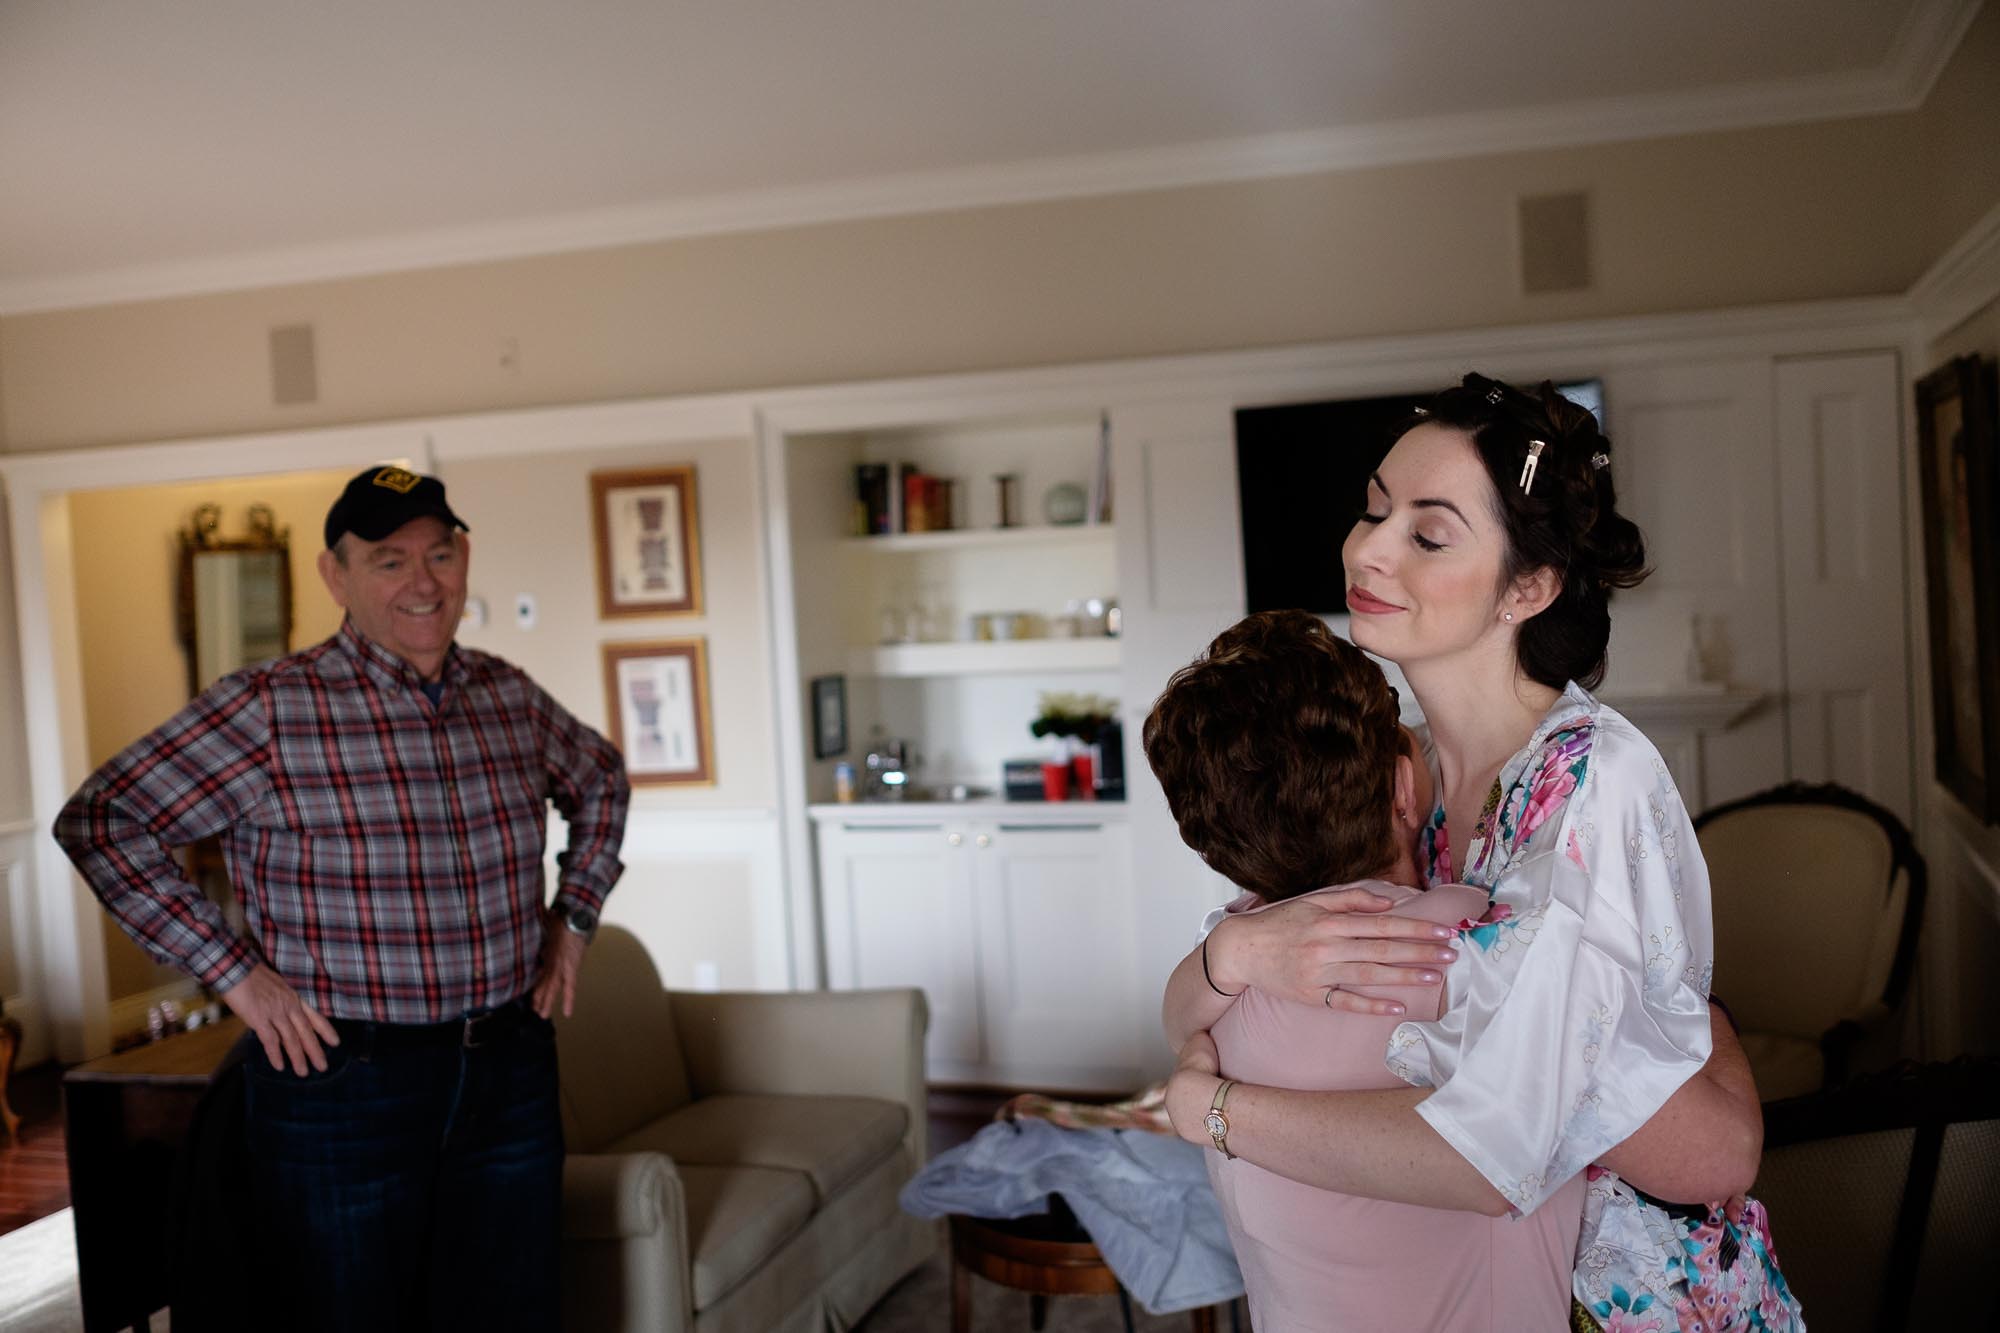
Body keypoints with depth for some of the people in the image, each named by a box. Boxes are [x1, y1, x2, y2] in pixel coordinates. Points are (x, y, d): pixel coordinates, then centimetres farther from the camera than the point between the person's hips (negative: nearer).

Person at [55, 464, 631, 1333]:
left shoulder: (511, 698, 5)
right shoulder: (271, 709, -11)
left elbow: (600, 780, 23)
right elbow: (98, 823, -10)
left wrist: (574, 917, 13)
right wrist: (233, 973, -13)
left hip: (510, 1080, 5)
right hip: (341, 1086, -4)